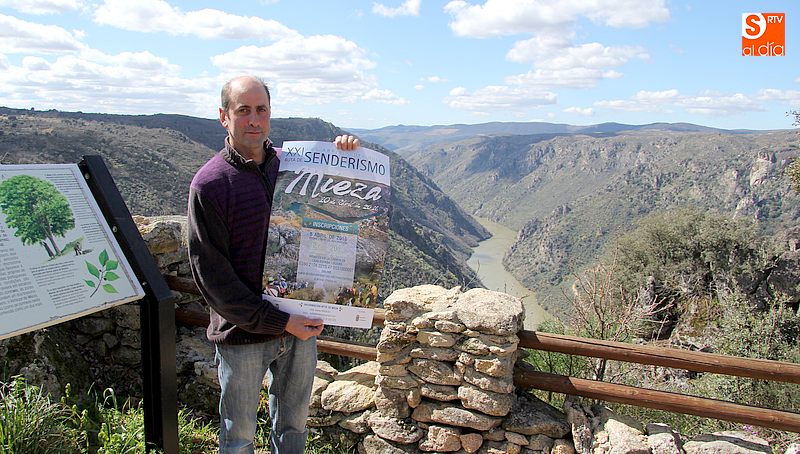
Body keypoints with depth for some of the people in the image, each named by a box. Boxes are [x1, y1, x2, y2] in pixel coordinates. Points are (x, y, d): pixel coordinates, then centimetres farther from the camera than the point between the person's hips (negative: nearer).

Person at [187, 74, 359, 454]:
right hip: (242, 334, -4)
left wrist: (344, 156, -4)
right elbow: (210, 273, -15)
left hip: (300, 324, 4)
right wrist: (278, 321, -18)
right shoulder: (208, 183, -12)